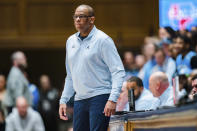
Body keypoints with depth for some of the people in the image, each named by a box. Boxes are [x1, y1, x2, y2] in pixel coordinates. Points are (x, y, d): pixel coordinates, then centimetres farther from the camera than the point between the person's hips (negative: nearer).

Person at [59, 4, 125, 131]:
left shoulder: (103, 40, -6)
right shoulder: (71, 41, 15)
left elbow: (118, 71, -10)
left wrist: (113, 99, -21)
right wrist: (63, 100, 17)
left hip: (100, 98, -7)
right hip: (79, 100, 7)